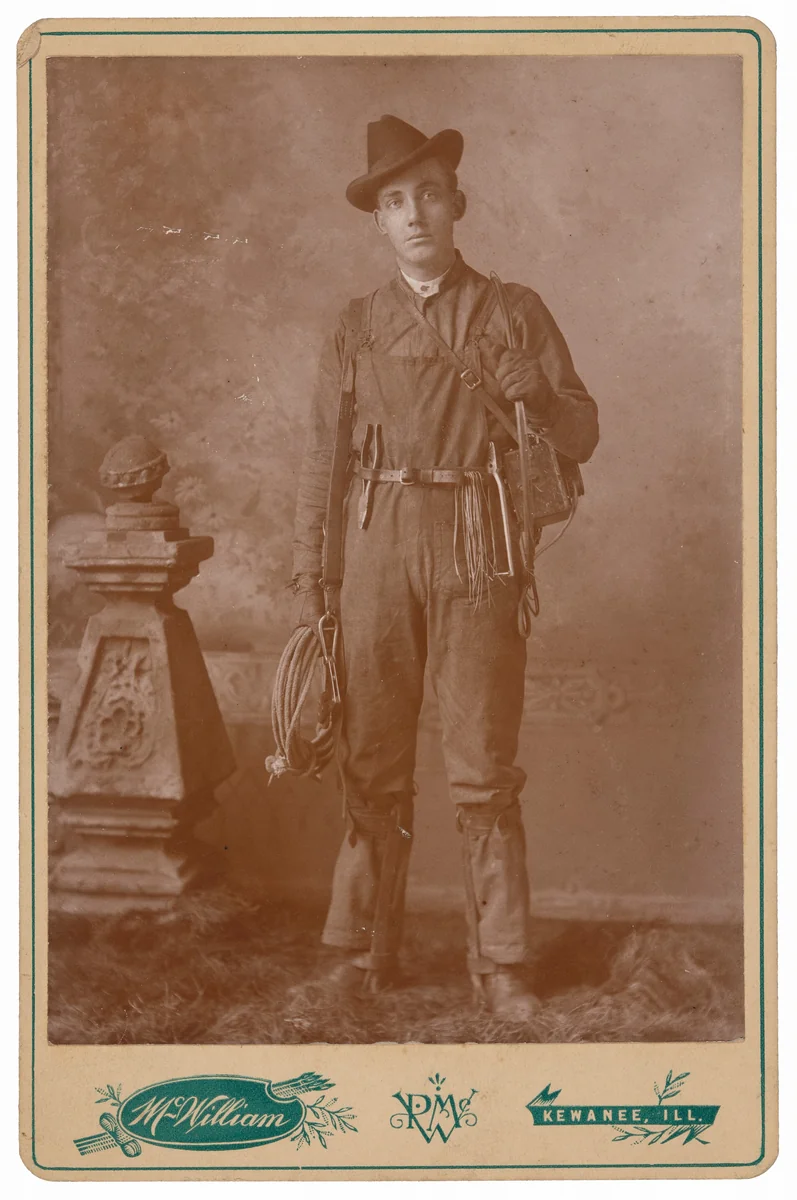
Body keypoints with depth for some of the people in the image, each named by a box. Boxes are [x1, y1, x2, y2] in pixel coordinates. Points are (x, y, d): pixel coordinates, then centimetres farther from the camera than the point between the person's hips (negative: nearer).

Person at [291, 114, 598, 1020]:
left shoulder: (515, 313, 11)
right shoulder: (356, 328, 14)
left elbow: (582, 437, 10)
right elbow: (321, 460, 13)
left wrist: (539, 396, -11)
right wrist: (307, 579, 7)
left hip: (476, 551, -1)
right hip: (376, 547, 1)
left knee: (484, 769, -1)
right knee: (371, 763, 3)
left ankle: (499, 963, 9)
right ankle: (361, 951, 15)